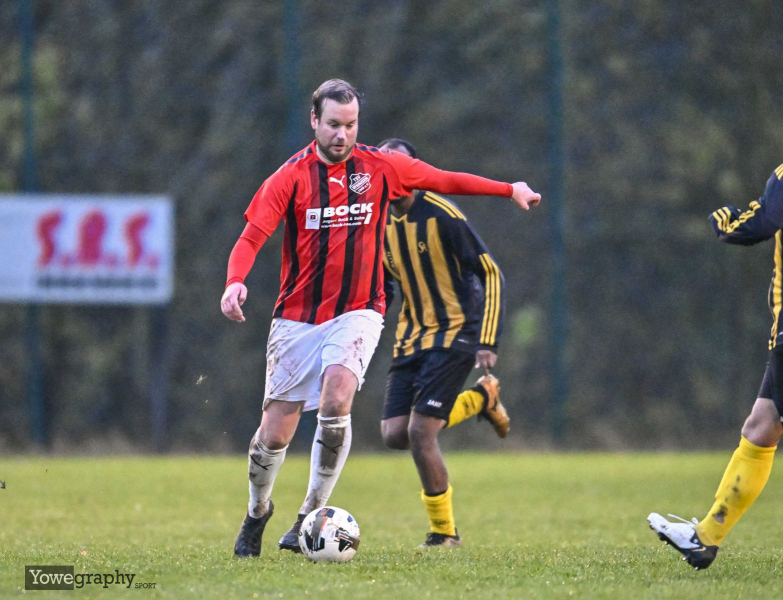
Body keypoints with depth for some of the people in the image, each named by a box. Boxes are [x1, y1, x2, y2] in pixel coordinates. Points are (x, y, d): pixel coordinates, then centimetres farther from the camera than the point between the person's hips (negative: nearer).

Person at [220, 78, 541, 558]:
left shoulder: (379, 168, 3)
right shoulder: (290, 177, -4)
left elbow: (445, 180, 16)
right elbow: (252, 237, -11)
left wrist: (510, 189, 21)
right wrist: (236, 281, -30)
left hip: (357, 312, 0)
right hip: (298, 317, 0)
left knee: (336, 396, -28)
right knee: (275, 434, -1)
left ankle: (312, 514, -15)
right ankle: (258, 511, 30)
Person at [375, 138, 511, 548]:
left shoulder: (441, 215, -15)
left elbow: (490, 274, -13)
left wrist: (487, 342, -19)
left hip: (453, 334, -7)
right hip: (411, 338, 7)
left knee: (419, 431, -16)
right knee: (394, 435, -3)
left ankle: (444, 532, 1)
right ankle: (480, 397, 21)